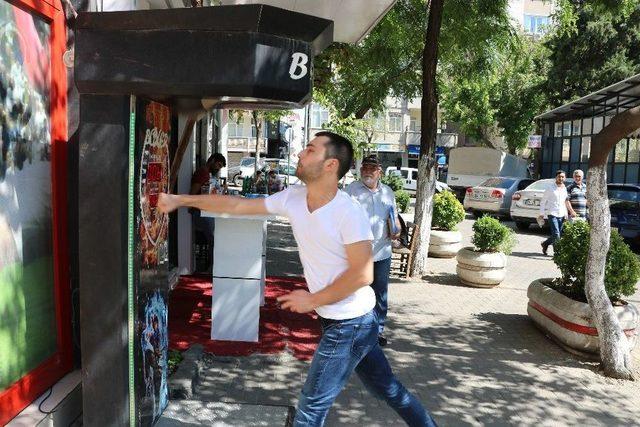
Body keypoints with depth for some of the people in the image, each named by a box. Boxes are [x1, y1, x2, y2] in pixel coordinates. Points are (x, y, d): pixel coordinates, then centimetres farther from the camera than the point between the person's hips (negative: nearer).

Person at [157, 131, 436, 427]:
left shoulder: (349, 212, -23)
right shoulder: (293, 198, -2)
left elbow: (362, 274, -23)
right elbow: (238, 205, 2)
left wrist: (312, 300, -17)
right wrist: (181, 200, 3)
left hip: (349, 324, -7)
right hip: (335, 320, 7)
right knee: (387, 387, 22)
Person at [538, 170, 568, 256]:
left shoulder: (565, 189, 11)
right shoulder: (550, 188, -2)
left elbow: (566, 202, 18)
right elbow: (543, 201, 1)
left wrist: (566, 214, 12)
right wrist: (542, 213, -5)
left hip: (561, 215, 5)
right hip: (552, 214, -5)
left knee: (558, 234, 10)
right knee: (556, 234, -14)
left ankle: (545, 244, 33)